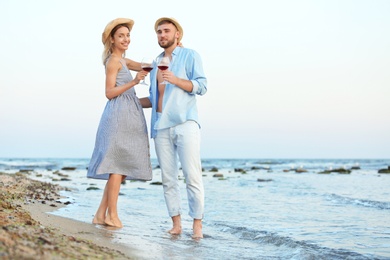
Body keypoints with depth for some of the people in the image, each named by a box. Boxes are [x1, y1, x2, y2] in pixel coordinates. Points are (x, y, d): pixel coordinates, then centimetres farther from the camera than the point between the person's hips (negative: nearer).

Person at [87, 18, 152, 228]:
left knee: (121, 167, 8)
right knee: (119, 165, -8)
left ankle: (101, 214, 9)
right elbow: (109, 93, -12)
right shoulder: (113, 61, -6)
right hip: (119, 114, -10)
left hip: (127, 116, 10)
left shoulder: (123, 60, 22)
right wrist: (133, 82, -23)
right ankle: (112, 214, -2)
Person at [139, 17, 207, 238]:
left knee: (192, 176, -8)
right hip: (161, 127, 5)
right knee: (168, 178, 2)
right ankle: (176, 223, 7)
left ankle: (197, 224, -4)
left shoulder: (190, 56, 7)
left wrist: (176, 80, -16)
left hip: (185, 124, -5)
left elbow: (202, 86, -4)